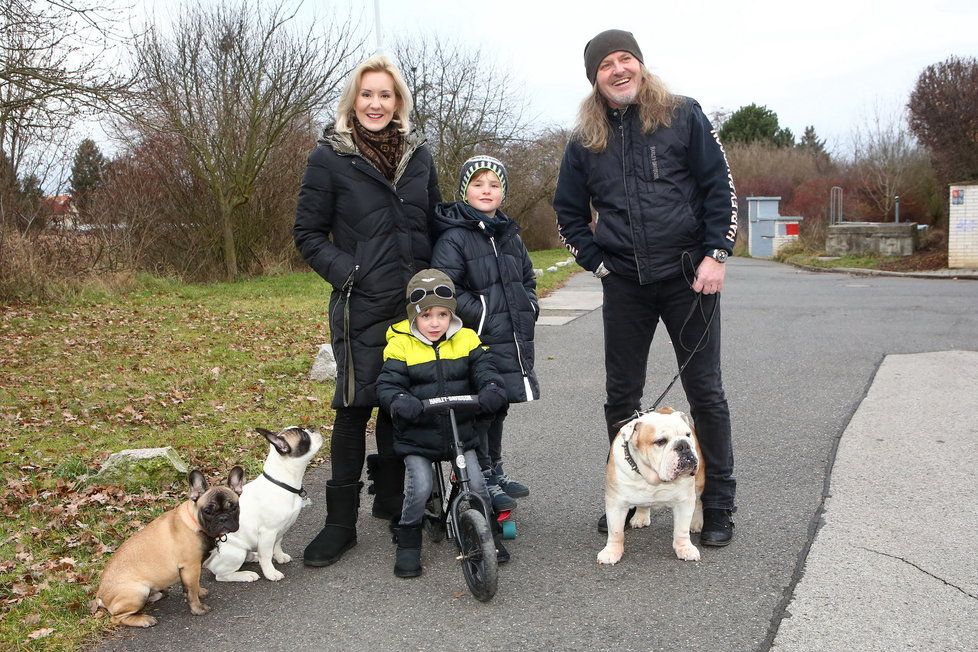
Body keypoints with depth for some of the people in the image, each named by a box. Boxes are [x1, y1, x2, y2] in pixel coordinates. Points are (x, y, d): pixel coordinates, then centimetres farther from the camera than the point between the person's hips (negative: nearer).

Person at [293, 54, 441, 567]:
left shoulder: (417, 154, 10)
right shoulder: (330, 157, -2)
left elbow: (436, 225, 18)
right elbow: (307, 234, -1)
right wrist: (346, 273, -13)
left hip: (415, 303, 4)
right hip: (361, 308, -4)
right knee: (354, 408, -3)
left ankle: (390, 500, 29)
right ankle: (340, 524, 7)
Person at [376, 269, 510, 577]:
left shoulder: (466, 341, 1)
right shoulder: (401, 346, -6)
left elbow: (484, 370, -2)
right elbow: (387, 384, -10)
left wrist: (492, 389, -25)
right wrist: (401, 401, -32)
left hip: (459, 431, 2)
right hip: (417, 435, -2)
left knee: (476, 483, -3)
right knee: (420, 486, -16)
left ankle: (489, 534, 23)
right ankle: (408, 544, 7)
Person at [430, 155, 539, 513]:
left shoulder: (510, 235, 15)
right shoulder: (453, 237, -9)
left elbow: (528, 278, 26)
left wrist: (529, 307, 10)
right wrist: (482, 315, -18)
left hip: (513, 341, 7)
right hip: (478, 342, -7)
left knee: (498, 408, 17)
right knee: (479, 410, -4)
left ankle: (495, 471, 30)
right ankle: (482, 480, 8)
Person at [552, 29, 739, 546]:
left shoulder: (684, 116, 1)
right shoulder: (585, 141, 8)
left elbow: (720, 187, -2)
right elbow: (568, 212, 17)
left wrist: (716, 255, -10)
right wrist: (595, 261, 5)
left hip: (688, 275, -3)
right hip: (624, 285, 3)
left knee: (705, 391, 2)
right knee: (621, 394, 9)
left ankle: (718, 504, 14)